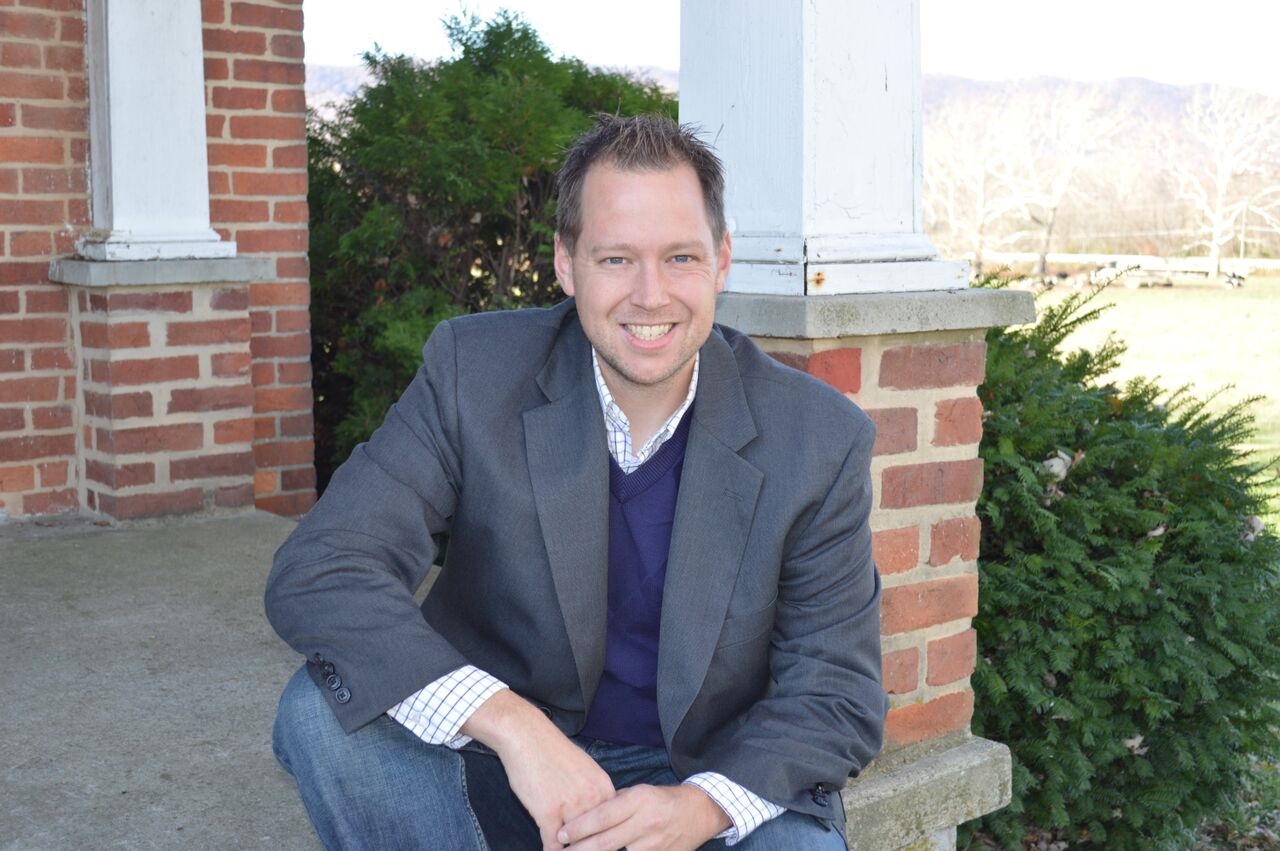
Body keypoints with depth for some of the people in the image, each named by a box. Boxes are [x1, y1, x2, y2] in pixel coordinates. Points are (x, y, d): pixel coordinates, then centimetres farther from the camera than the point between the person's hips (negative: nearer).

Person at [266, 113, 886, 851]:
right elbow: (313, 574, -21)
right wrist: (511, 724, -35)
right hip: (503, 764, 1)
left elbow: (838, 695, -8)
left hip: (718, 777, 0)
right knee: (325, 710, -26)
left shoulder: (821, 440, -12)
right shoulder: (473, 371, -13)